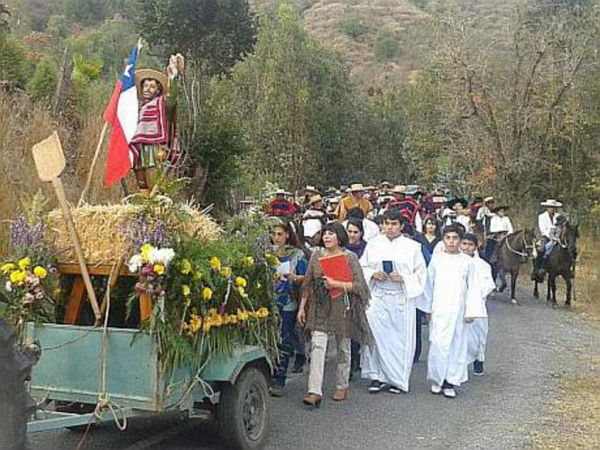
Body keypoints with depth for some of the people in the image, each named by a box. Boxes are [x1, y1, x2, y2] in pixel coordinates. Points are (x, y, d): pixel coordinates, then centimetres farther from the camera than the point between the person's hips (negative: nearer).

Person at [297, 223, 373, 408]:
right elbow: (308, 283, 9)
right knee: (317, 347, -10)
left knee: (343, 347, 11)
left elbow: (359, 285, -8)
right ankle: (315, 392, -13)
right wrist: (302, 307, 7)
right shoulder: (316, 255, 5)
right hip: (320, 308, 1)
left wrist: (336, 284, -18)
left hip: (342, 308, -1)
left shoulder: (350, 257, -3)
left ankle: (342, 386, 28)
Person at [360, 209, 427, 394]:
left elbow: (420, 274, 3)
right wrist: (373, 274, -7)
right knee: (375, 335, -7)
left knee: (400, 337, 3)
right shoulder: (373, 244, 8)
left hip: (402, 298, -1)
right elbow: (362, 267, 13)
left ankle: (398, 379, 14)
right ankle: (377, 376, 3)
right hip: (378, 297, 1)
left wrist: (403, 279, -13)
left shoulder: (412, 247, 3)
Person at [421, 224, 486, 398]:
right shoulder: (436, 259, 4)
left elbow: (473, 288, 3)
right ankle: (437, 379, 10)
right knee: (438, 344, -5)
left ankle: (450, 381, 12)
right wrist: (427, 309, 8)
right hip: (439, 310, 0)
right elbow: (429, 284, 8)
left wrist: (471, 311, -4)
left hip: (458, 310, 1)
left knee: (457, 345, 3)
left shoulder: (467, 261, 2)